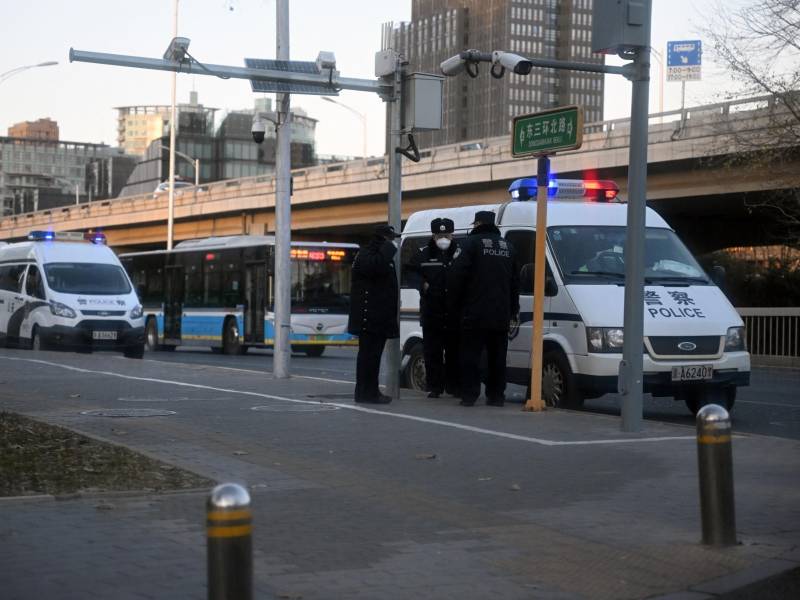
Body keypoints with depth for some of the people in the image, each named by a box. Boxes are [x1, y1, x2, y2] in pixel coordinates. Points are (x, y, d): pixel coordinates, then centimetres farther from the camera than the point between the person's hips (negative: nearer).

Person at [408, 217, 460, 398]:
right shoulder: (423, 254, 7)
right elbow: (412, 273, 10)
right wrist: (422, 284, -7)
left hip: (454, 310, -1)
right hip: (431, 310, 1)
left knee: (454, 350, 5)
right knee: (432, 350, 3)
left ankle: (453, 386, 14)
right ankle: (434, 387, 8)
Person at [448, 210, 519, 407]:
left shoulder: (471, 243, -3)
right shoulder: (508, 247, 16)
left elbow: (457, 275, -10)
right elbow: (515, 282, 18)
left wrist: (457, 302, 3)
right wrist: (513, 309, 22)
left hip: (475, 312, -5)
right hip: (501, 315, 5)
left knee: (470, 355, -1)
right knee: (497, 357, 9)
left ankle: (469, 394, -4)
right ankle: (496, 396, 9)